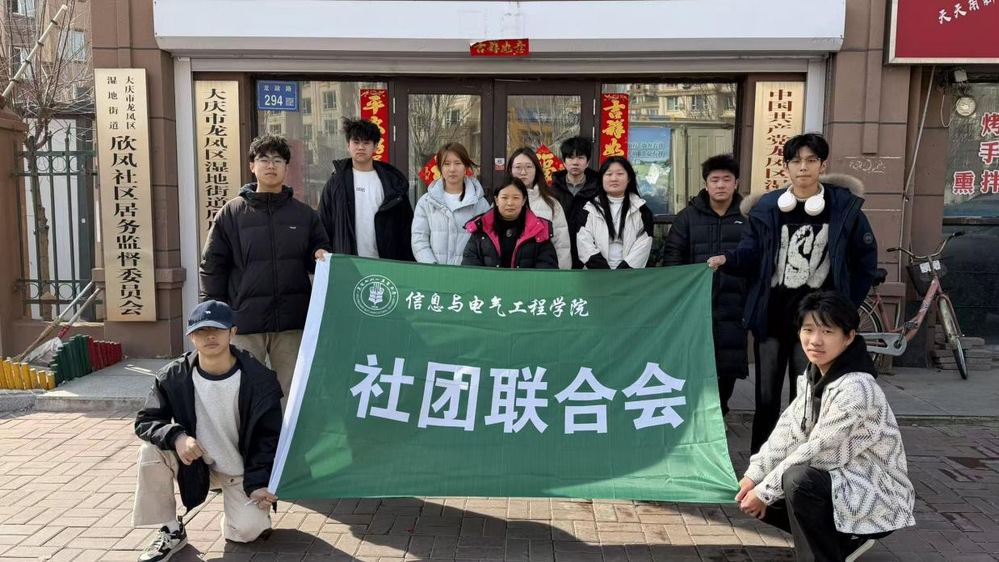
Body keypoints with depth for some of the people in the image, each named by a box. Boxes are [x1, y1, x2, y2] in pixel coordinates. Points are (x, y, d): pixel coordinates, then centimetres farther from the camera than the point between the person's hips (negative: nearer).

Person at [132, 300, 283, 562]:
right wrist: (177, 436, -32)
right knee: (151, 449, -24)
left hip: (242, 471, -2)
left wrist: (258, 483, -21)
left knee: (246, 531, -21)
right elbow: (145, 421, -10)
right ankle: (171, 530, -7)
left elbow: (268, 437, -12)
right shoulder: (173, 377, -13)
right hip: (197, 463, 2)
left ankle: (246, 505, 18)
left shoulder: (259, 379, -18)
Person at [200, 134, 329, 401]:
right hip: (245, 322, -1)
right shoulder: (232, 213, 5)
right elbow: (212, 266, 5)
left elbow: (320, 249, 15)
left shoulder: (304, 214, 9)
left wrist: (321, 256, -10)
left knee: (293, 392, 10)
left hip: (293, 322, 2)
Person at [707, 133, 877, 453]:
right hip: (771, 316, 2)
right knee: (766, 398, 9)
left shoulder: (844, 208, -1)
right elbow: (752, 255, 3)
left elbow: (866, 262, 6)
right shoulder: (766, 207, 3)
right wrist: (726, 260, -18)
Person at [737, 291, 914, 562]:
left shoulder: (855, 390, -27)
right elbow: (788, 432, -1)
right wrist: (753, 477, -10)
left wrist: (764, 493, -18)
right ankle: (845, 540, 17)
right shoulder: (813, 374, 0)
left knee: (798, 480, -34)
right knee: (752, 495, 4)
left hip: (877, 494, -9)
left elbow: (818, 453, -25)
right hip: (842, 481, 9)